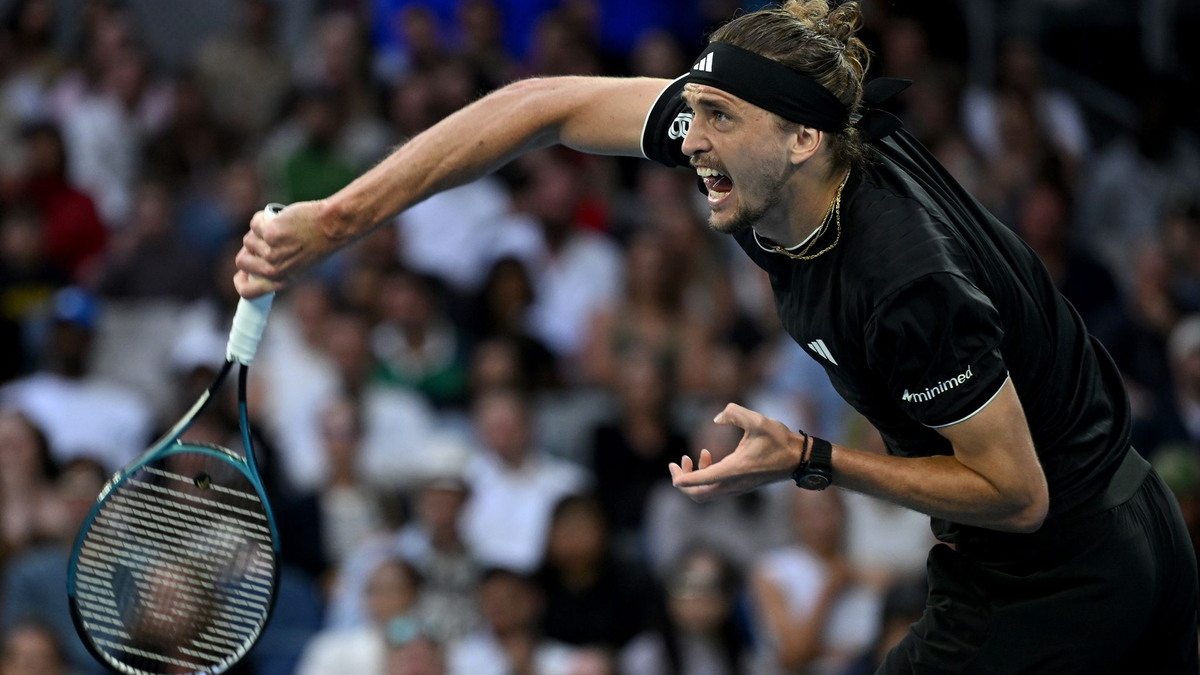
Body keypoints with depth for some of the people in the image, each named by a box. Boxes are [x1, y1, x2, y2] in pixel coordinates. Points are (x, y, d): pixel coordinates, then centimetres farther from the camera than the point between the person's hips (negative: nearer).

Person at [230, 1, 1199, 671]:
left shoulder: (910, 287, -33)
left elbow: (1017, 494, -22)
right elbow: (543, 106, -7)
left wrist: (809, 463, -25)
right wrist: (335, 221, -12)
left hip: (1041, 588, -8)